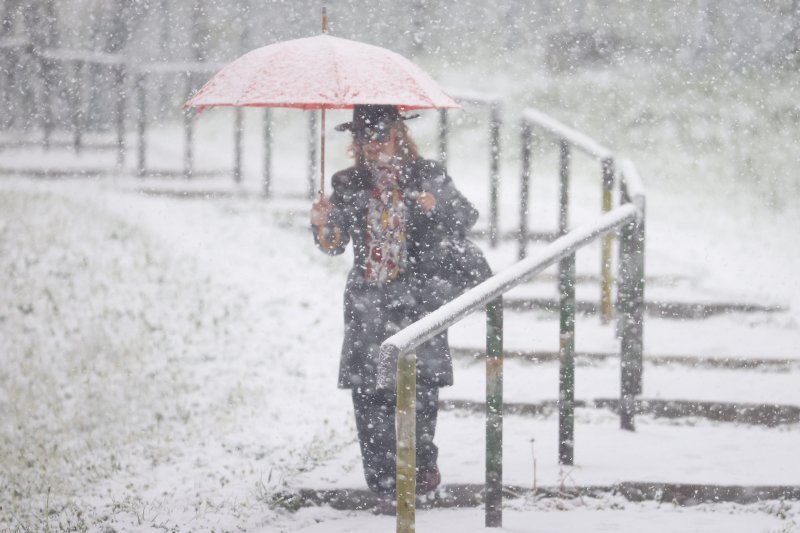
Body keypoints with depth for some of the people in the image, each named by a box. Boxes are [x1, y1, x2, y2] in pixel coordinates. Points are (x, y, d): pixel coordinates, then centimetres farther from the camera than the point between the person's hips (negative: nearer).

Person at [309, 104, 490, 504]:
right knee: (367, 386, -4)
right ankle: (381, 475, 2)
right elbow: (335, 244, 10)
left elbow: (467, 217, 1)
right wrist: (322, 225, -11)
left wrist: (436, 206, -19)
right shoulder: (349, 185, 12)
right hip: (367, 301, 2)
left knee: (418, 382, -10)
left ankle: (422, 465, 5)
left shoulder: (427, 176, 6)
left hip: (417, 295, -2)